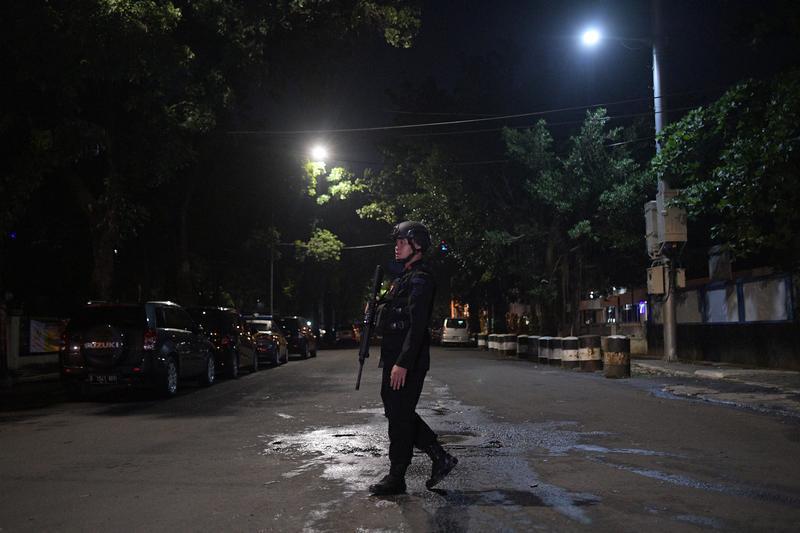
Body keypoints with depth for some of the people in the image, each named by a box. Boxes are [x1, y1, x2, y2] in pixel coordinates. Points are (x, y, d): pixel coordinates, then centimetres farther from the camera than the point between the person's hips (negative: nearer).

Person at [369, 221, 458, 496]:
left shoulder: (420, 279, -14)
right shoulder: (405, 278, 18)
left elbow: (417, 326, -23)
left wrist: (403, 364, -26)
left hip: (407, 362, -10)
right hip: (395, 359, 10)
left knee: (399, 416, -1)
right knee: (397, 412, 15)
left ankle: (396, 478, 11)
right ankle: (440, 458, 20)